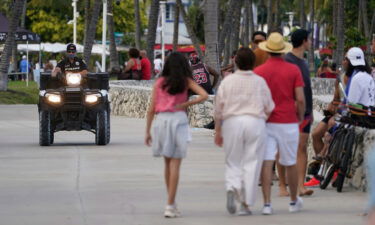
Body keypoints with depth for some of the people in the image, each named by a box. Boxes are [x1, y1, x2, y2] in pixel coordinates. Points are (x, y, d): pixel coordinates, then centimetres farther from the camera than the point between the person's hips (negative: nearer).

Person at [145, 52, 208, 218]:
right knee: (175, 165, -2)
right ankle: (170, 206, -8)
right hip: (178, 120, -2)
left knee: (167, 163, 17)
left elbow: (151, 109, 5)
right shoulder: (186, 81, 3)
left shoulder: (160, 82, 7)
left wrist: (147, 131, 9)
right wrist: (185, 104, -1)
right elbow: (204, 95, -8)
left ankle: (172, 202, 24)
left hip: (161, 120, 2)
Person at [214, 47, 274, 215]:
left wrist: (218, 131, 11)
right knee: (251, 163, 4)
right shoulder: (259, 82, 2)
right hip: (255, 122, -1)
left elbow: (218, 108, 3)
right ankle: (246, 204, 3)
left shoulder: (228, 81, 2)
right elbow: (269, 108, 4)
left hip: (232, 122, 1)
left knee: (233, 162, 10)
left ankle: (232, 189, -19)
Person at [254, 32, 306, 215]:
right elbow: (300, 99, -7)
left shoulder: (259, 71, -2)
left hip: (266, 123, 0)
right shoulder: (293, 70, -3)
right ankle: (294, 201, 27)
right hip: (288, 123, 0)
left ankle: (267, 203, -11)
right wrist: (300, 117, 9)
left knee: (266, 163, -3)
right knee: (290, 163, 14)